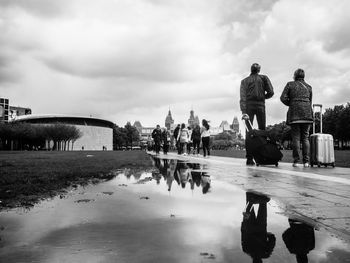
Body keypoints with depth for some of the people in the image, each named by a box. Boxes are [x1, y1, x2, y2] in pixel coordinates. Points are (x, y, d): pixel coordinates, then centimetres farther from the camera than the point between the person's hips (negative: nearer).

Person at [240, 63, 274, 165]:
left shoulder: (244, 81, 9)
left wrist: (243, 111, -11)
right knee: (262, 131, 6)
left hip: (249, 105, 0)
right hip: (261, 105, 0)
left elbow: (243, 97, -3)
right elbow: (270, 92, 1)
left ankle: (249, 159, -5)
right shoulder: (264, 78, 11)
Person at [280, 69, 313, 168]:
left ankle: (296, 161, -6)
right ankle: (306, 161, -1)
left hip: (294, 113, -2)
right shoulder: (309, 87, 16)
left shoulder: (290, 84, 7)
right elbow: (310, 102, 18)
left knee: (296, 137, -2)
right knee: (305, 137, 4)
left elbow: (283, 98, -1)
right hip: (307, 113, 2)